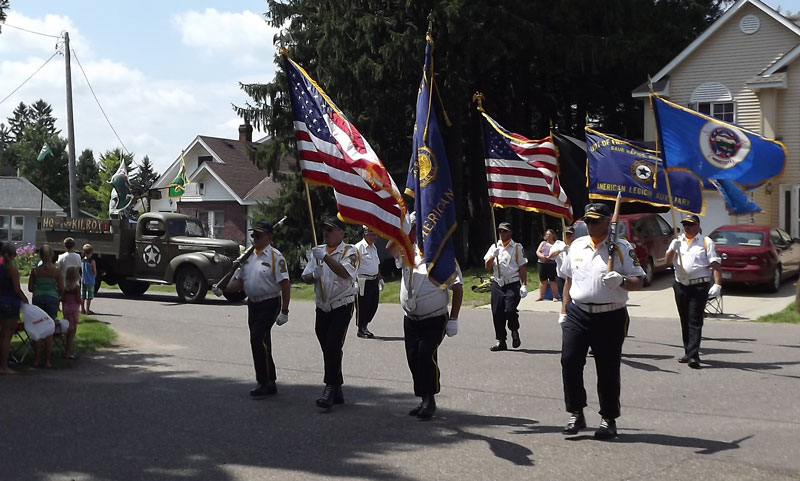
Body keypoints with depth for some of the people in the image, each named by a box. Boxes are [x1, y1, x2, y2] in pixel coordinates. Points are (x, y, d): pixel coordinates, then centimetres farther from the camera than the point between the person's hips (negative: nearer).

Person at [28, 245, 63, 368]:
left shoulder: (35, 271, -3)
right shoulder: (56, 271, -5)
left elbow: (30, 288, 0)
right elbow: (61, 289, -5)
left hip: (38, 299, 1)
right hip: (52, 300, -1)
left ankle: (36, 360, 9)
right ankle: (47, 360, 5)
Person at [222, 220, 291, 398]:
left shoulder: (275, 256, -10)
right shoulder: (248, 256, 12)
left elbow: (285, 284, -14)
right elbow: (239, 282, 15)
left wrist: (284, 311, -18)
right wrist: (223, 288, -5)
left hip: (269, 305, -8)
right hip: (253, 304, 8)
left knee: (258, 339, -17)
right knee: (261, 343, 12)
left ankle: (265, 382, -9)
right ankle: (270, 383, 21)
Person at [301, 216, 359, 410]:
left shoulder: (349, 251, -6)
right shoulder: (318, 250, 13)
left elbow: (345, 273, -24)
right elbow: (305, 277, 10)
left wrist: (325, 257, -28)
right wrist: (314, 275, -12)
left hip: (342, 306, -6)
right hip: (322, 307, 6)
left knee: (333, 347, -16)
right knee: (327, 349, 9)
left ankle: (330, 389, -15)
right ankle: (337, 390, 18)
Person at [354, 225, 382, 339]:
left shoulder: (374, 247, 17)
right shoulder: (358, 247, -11)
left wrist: (380, 278, 25)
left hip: (374, 281, 8)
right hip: (363, 281, -8)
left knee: (373, 305, 9)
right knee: (362, 306, -1)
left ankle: (364, 326, 23)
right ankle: (361, 329, 11)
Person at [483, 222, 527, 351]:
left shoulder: (518, 248, 5)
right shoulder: (494, 247, 13)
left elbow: (522, 268, 3)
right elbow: (487, 267, 7)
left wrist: (524, 285, -4)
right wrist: (493, 256, -11)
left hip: (513, 285, -4)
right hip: (497, 284, 4)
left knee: (510, 310, -18)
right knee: (497, 313, 1)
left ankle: (514, 332, 12)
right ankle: (500, 341, 12)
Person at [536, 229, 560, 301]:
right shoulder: (543, 243, 18)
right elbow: (538, 252, 10)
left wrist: (549, 257, -20)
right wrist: (542, 256, -11)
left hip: (552, 263, -4)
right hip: (542, 263, 4)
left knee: (553, 281, -6)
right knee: (543, 281, 6)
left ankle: (555, 296, -1)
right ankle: (541, 296, 11)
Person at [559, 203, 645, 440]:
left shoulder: (621, 248, -1)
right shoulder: (577, 245, 13)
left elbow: (639, 282, -3)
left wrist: (621, 281, -23)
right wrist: (564, 310, 16)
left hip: (610, 316, -3)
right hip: (577, 313, 3)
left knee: (608, 370, 3)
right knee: (569, 361, -7)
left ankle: (609, 419, 16)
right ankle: (575, 414, 6)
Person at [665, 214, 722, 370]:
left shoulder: (706, 242, 3)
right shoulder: (677, 241, 15)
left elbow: (716, 265, -4)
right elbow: (668, 261, 5)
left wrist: (717, 284, -16)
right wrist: (673, 249, -14)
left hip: (699, 287, -5)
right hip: (681, 286, 5)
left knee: (695, 321, -10)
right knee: (684, 321, 11)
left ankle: (693, 355, -16)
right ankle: (688, 352, 21)